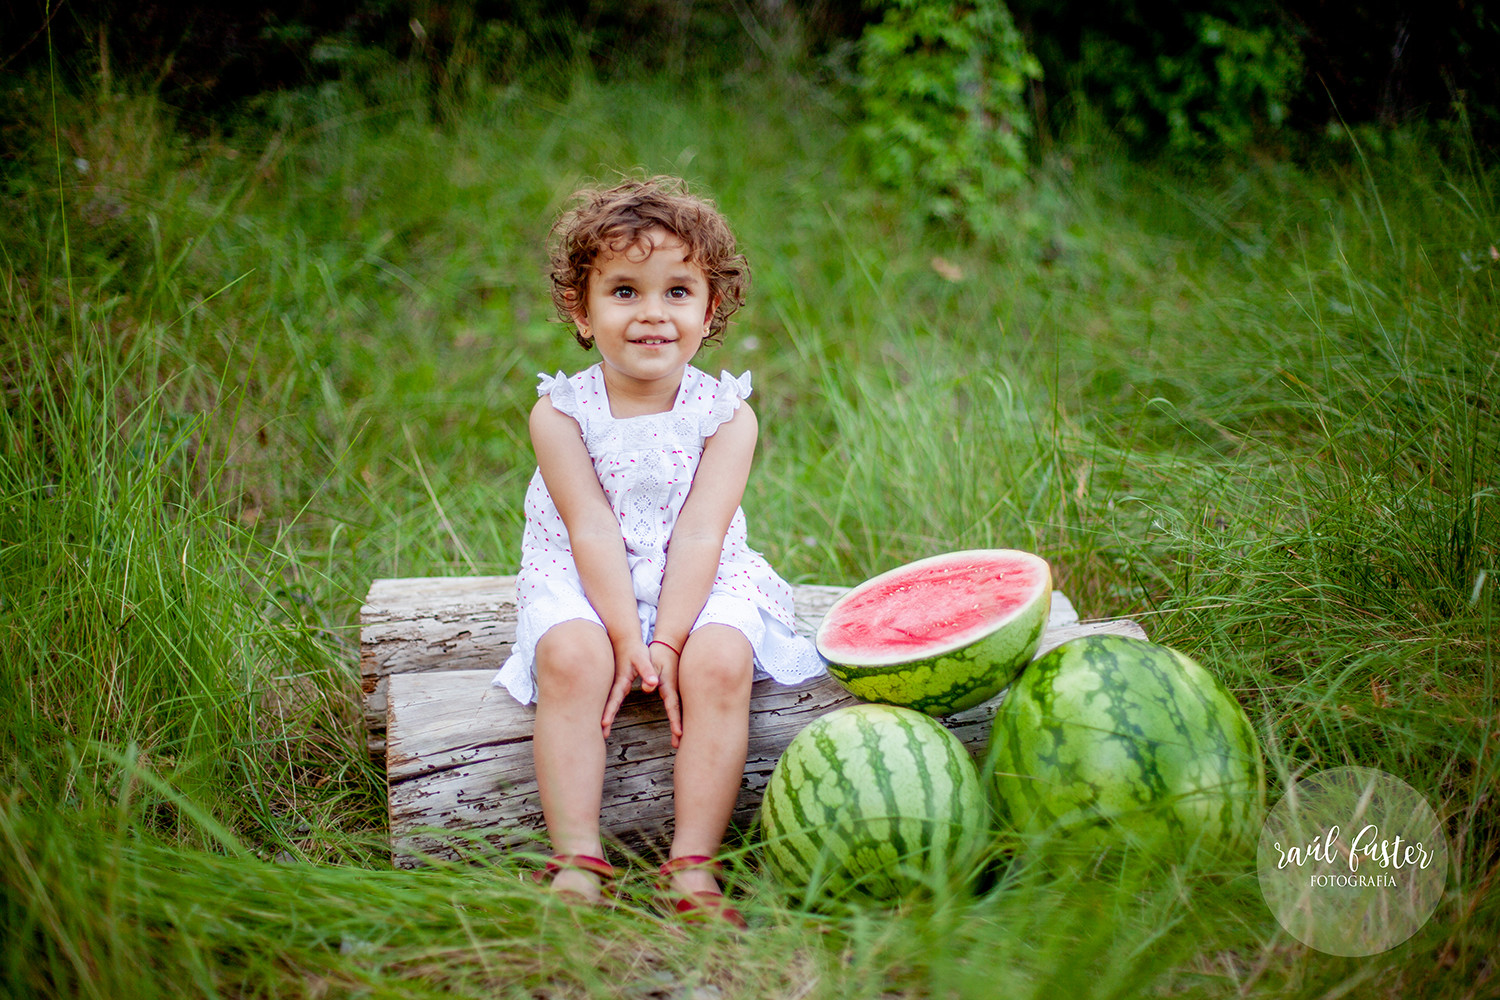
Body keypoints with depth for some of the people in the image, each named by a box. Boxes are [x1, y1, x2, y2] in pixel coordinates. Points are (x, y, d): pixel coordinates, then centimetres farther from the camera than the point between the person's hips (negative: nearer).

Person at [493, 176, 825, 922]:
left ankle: (692, 867, -23)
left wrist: (667, 642, -21)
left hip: (702, 585, 1)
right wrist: (627, 638, -21)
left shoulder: (726, 414, -5)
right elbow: (592, 533, -12)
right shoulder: (560, 412, -6)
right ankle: (577, 861, -24)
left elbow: (699, 536, -12)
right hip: (585, 586, 0)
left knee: (719, 663, -28)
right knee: (571, 658, -30)